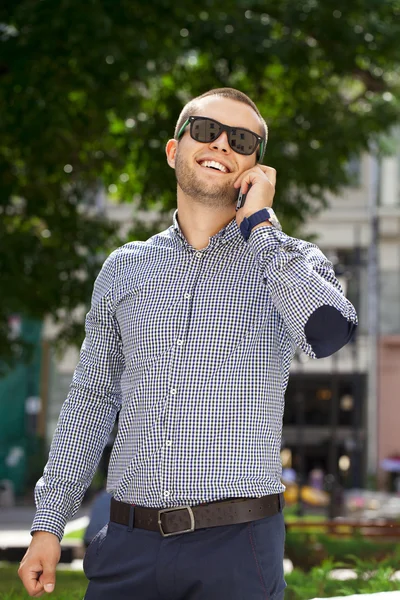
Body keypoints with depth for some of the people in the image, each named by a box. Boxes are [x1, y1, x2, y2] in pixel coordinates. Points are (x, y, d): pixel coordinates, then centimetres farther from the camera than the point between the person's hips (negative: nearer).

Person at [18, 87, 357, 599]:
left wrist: (258, 224, -10)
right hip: (129, 546, 3)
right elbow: (91, 401, 15)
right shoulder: (124, 268, 12)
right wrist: (47, 525, 10)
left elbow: (328, 330, -20)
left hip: (236, 544, -3)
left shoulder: (292, 263, 3)